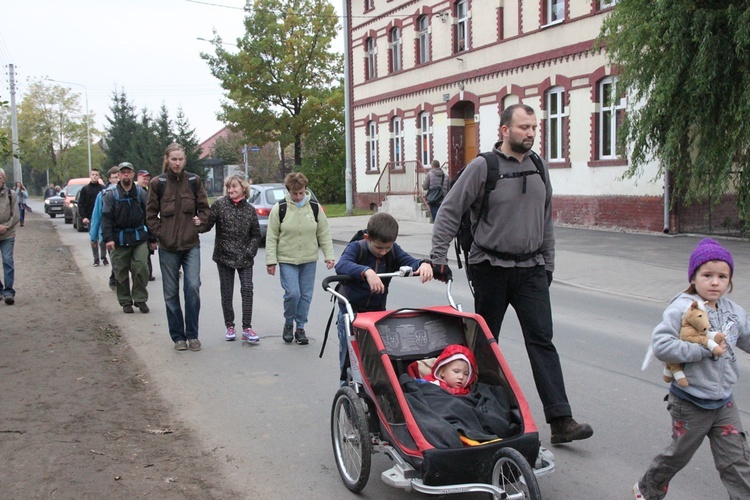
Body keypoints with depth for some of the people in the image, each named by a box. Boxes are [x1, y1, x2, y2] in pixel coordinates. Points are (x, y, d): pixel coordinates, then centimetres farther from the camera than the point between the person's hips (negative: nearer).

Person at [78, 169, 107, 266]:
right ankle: (96, 259, 11)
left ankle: (104, 256, 12)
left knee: (103, 239, -2)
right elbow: (80, 204, 4)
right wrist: (83, 217, -6)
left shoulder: (103, 188, 2)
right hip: (91, 218, 1)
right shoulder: (85, 189, 5)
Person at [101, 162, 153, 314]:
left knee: (140, 267, -11)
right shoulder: (111, 195, 1)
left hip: (139, 237, 0)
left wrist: (152, 238, 7)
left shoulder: (141, 193, 6)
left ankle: (140, 299, 5)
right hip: (120, 239, 0)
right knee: (121, 272, 5)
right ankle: (125, 302, 19)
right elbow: (106, 218, -4)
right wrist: (108, 238, -15)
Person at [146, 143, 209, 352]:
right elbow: (151, 213, 4)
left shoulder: (194, 181, 3)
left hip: (191, 244, 0)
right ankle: (178, 336, 18)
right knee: (171, 293, 6)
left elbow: (204, 208, 11)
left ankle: (192, 334, 5)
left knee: (193, 287, -10)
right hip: (167, 247, 0)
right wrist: (159, 233, -6)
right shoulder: (157, 183, -1)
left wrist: (200, 221, -7)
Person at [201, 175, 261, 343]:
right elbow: (208, 224, -10)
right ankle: (229, 326, 21)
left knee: (247, 290, -5)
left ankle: (247, 328, 1)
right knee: (226, 293, 7)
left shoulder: (250, 210, 3)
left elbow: (256, 235, 8)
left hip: (244, 258, 1)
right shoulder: (220, 204, -2)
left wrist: (250, 251, -5)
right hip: (224, 255, -1)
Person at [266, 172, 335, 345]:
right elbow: (271, 237, -2)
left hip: (309, 260, 3)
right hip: (287, 260, -3)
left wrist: (329, 255, -1)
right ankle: (288, 324, 14)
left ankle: (300, 328, 20)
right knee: (292, 293, -12)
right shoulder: (279, 208, -5)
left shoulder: (315, 207, 2)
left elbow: (324, 234, 6)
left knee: (306, 295, 5)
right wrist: (271, 261, -6)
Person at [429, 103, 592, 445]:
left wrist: (547, 264, 14)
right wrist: (437, 257, -11)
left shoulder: (538, 168, 9)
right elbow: (450, 211, -6)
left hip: (531, 269, 4)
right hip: (491, 268, -4)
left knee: (542, 341, -2)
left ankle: (560, 420, -2)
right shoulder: (482, 167, -8)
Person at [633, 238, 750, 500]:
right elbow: (660, 344, -29)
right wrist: (705, 349, -29)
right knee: (679, 455, 15)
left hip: (724, 402, 5)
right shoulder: (682, 308, -19)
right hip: (691, 403, -5)